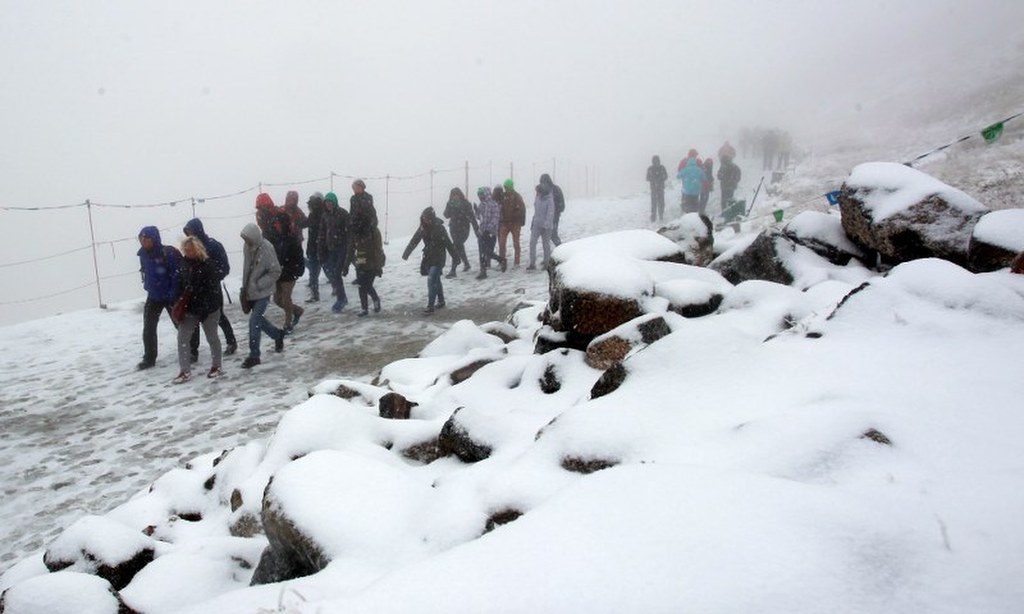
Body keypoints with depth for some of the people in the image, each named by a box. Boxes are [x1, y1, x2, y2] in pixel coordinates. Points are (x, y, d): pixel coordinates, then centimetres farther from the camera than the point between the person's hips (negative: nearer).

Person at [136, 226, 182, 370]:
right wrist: (148, 287, 12)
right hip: (153, 297, 6)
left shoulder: (168, 253, -21)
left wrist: (173, 295, -23)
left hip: (171, 296, -6)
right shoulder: (143, 255, -1)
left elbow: (177, 275, -21)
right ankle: (149, 358, 15)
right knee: (148, 329, 4)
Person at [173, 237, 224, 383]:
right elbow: (181, 284, 13)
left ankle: (216, 366, 29)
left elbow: (213, 290, -18)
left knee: (212, 338, 10)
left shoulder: (209, 265, -17)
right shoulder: (184, 263, 3)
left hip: (208, 309, -6)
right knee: (182, 337, 1)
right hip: (189, 308, 6)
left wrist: (204, 309, -20)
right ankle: (185, 371, 7)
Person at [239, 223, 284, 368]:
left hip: (262, 293, -7)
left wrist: (258, 284, -21)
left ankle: (254, 355, -1)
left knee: (255, 321, -11)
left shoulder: (266, 249, -19)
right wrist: (245, 286, 12)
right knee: (258, 320, 17)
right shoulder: (247, 247, 1)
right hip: (251, 292, 7)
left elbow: (275, 272, -17)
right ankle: (278, 335, 42)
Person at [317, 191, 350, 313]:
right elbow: (322, 235, 11)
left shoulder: (343, 214, -10)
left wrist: (348, 252, -19)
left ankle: (340, 300, 6)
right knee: (330, 273, 6)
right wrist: (320, 252, 5)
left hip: (342, 248, -6)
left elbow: (349, 233, -13)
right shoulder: (325, 215, 9)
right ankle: (342, 298, 23)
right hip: (331, 249, 6)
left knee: (336, 274, -8)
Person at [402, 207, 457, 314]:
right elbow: (414, 240, 4)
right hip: (428, 258, 6)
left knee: (431, 281, -13)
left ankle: (430, 306, -11)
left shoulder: (439, 228, -17)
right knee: (436, 280, 17)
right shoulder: (423, 227, 1)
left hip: (438, 259, -6)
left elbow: (448, 244, -17)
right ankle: (441, 301, 33)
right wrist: (406, 253, -1)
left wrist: (456, 257, -15)